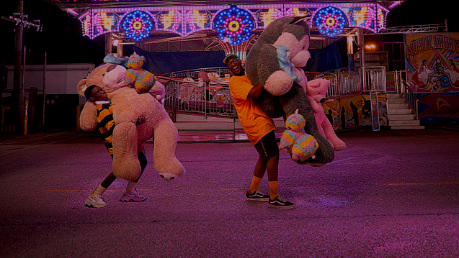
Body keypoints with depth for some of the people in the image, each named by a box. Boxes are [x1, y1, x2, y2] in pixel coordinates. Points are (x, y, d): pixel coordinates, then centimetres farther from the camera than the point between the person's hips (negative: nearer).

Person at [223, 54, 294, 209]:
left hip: (263, 122, 9)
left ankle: (252, 192, 23)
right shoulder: (234, 82, -6)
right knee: (273, 156, -13)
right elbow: (254, 94, -22)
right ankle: (274, 198, -9)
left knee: (265, 157, 13)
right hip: (255, 123, -9)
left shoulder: (251, 78, 22)